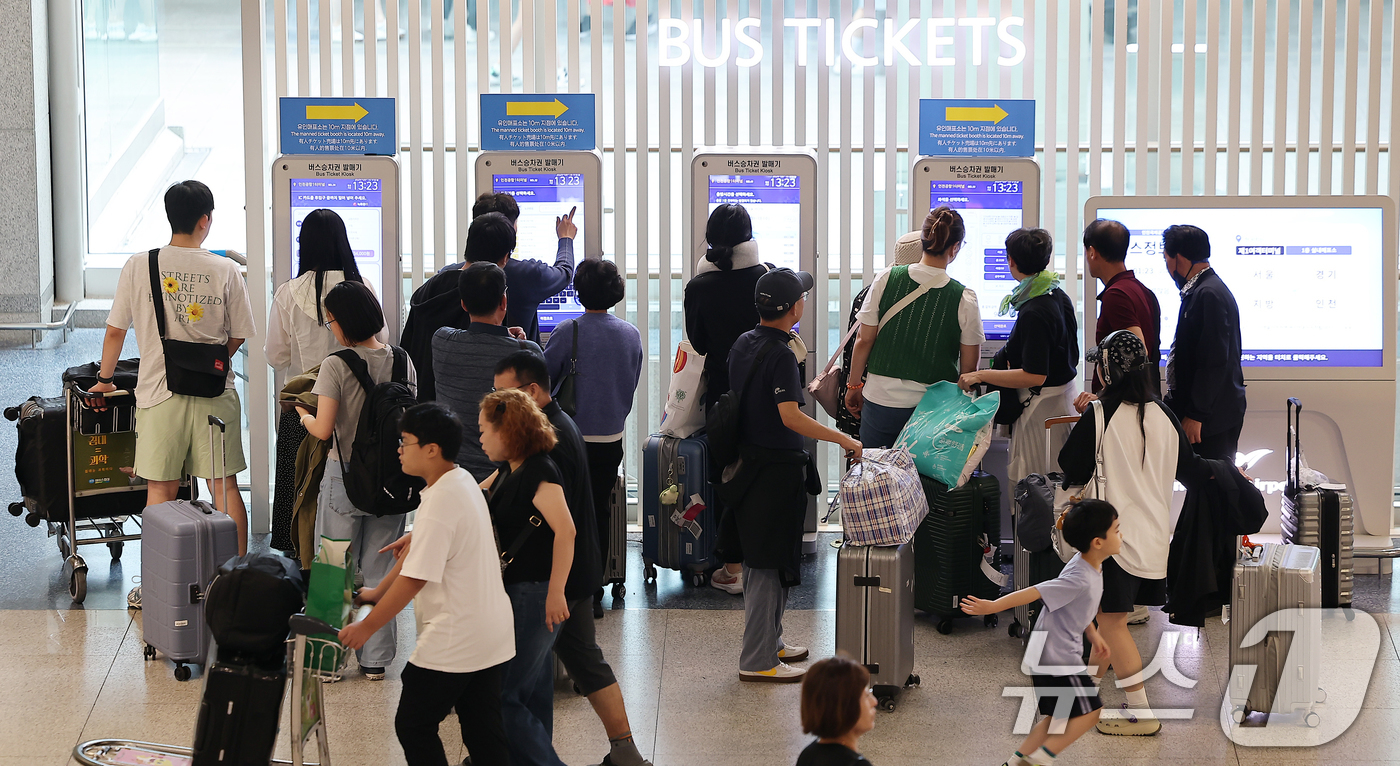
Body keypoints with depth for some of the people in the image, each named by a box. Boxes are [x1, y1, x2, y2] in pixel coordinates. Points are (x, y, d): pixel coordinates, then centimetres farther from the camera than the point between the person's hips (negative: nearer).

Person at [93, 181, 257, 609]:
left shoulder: (139, 267, -3)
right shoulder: (226, 271, -2)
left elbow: (115, 331, 3)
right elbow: (237, 338, 4)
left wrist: (105, 378, 18)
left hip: (160, 393, 0)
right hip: (215, 394, 1)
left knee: (160, 490, 5)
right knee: (224, 485, 7)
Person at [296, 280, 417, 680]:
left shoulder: (336, 366, -14)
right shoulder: (401, 361, 0)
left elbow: (323, 429, -16)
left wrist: (303, 414, 4)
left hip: (345, 478, -4)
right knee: (379, 572, 12)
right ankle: (375, 658, 16)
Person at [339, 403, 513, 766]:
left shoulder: (441, 502, -21)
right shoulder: (463, 481, 9)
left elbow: (414, 578, -21)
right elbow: (424, 550, 19)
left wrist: (366, 628, -13)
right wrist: (377, 592, 23)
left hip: (452, 644, -9)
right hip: (492, 638, 9)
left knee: (413, 726, 4)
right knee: (483, 730, 12)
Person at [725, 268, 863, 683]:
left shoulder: (743, 343, 7)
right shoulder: (780, 356, -20)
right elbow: (791, 417, -27)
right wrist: (844, 439, -23)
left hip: (747, 459, 9)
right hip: (776, 469, -9)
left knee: (759, 560, 18)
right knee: (769, 565, -3)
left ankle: (770, 642, 30)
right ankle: (757, 661, 0)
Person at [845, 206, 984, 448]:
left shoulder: (886, 279, -6)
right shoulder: (964, 299, -9)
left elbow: (864, 341, 0)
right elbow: (969, 368, -3)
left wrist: (854, 385, 14)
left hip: (881, 399, 1)